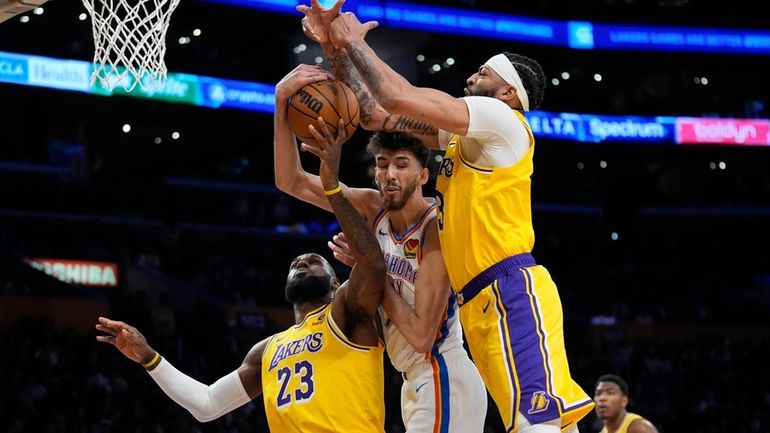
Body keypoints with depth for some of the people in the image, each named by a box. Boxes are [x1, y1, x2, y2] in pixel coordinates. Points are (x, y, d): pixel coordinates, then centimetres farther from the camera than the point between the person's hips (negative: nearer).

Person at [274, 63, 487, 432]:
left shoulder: (437, 228, -19)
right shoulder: (374, 209, 2)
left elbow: (421, 335, -22)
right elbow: (290, 181, -5)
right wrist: (282, 102, -17)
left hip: (444, 382, -8)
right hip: (417, 383, 8)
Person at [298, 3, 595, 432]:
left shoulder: (501, 119, -4)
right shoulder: (468, 134, 23)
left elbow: (399, 97, -13)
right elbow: (380, 115, 23)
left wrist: (355, 41, 2)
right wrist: (337, 47, 17)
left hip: (512, 293, -9)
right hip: (485, 301, 9)